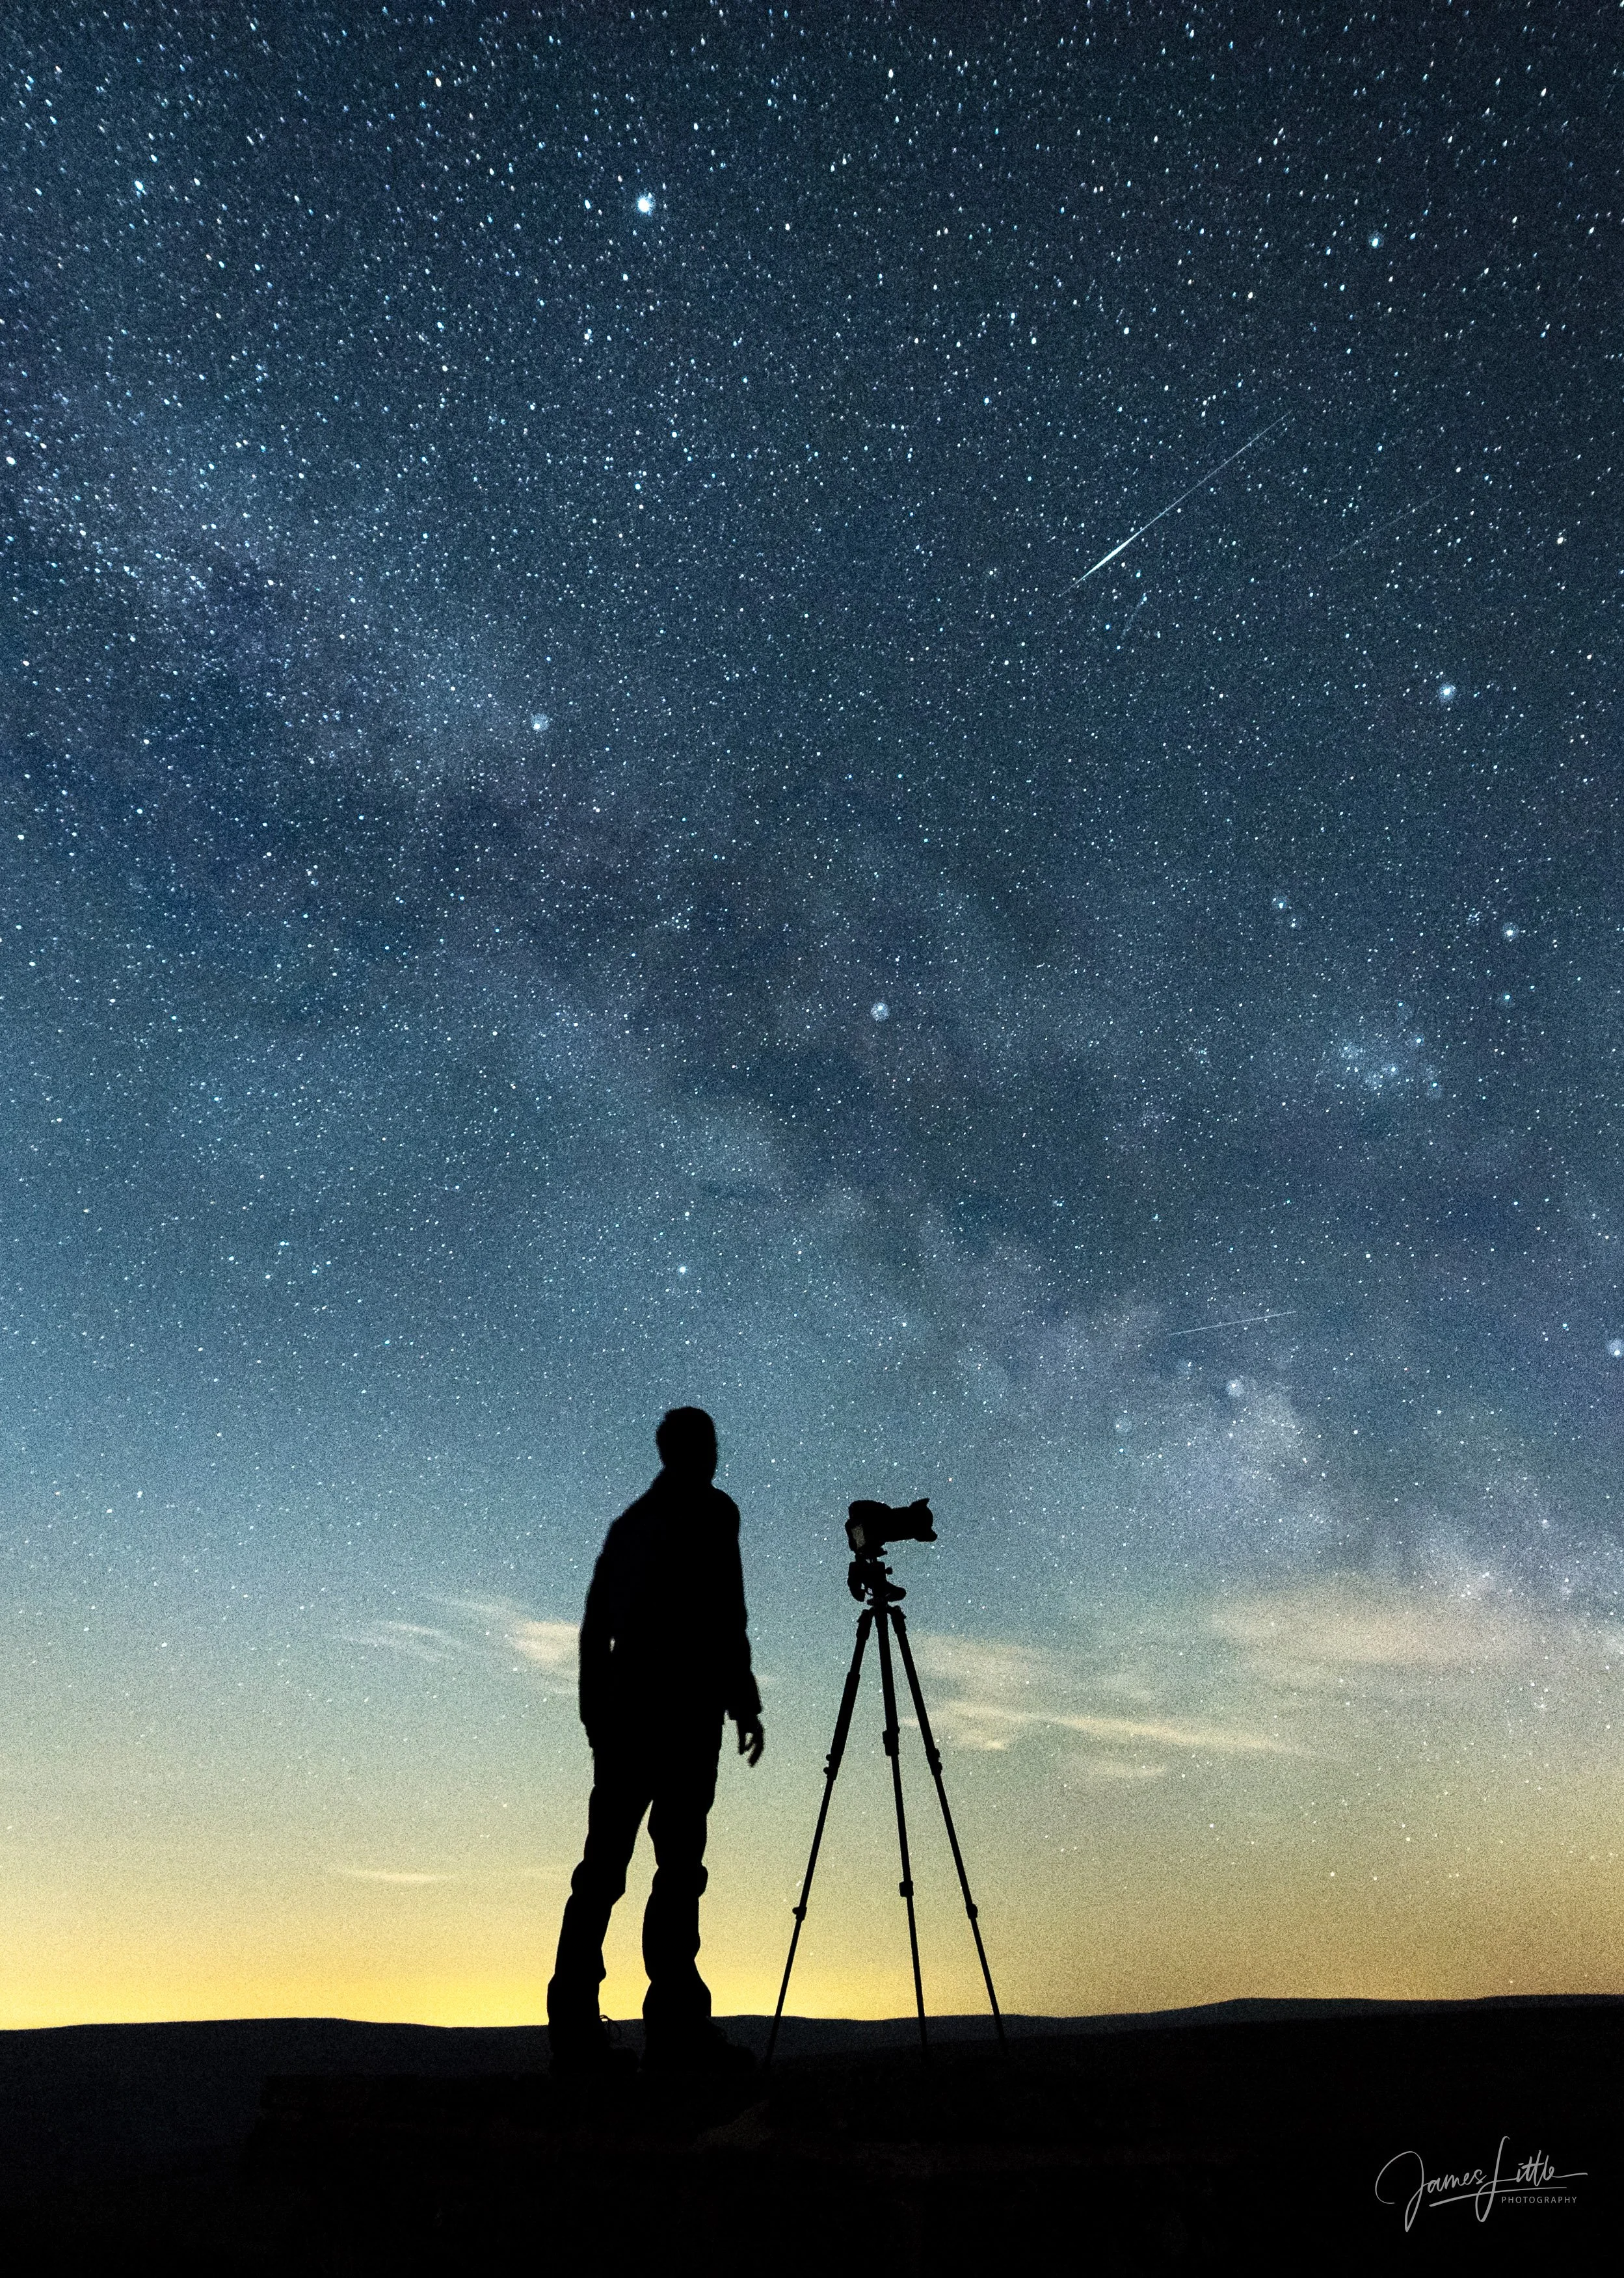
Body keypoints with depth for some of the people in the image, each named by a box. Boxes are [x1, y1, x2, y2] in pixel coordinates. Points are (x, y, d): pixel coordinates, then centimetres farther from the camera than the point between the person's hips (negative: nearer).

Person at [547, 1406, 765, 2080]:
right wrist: (745, 1706, -7)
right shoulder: (710, 1509, -2)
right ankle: (674, 2024, -5)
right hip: (684, 1708, -7)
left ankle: (574, 2026, 6)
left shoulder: (630, 1521, 18)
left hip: (620, 1712, 7)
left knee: (603, 1864, 6)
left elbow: (595, 1626, 18)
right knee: (679, 1861, -5)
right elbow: (723, 1615, -11)